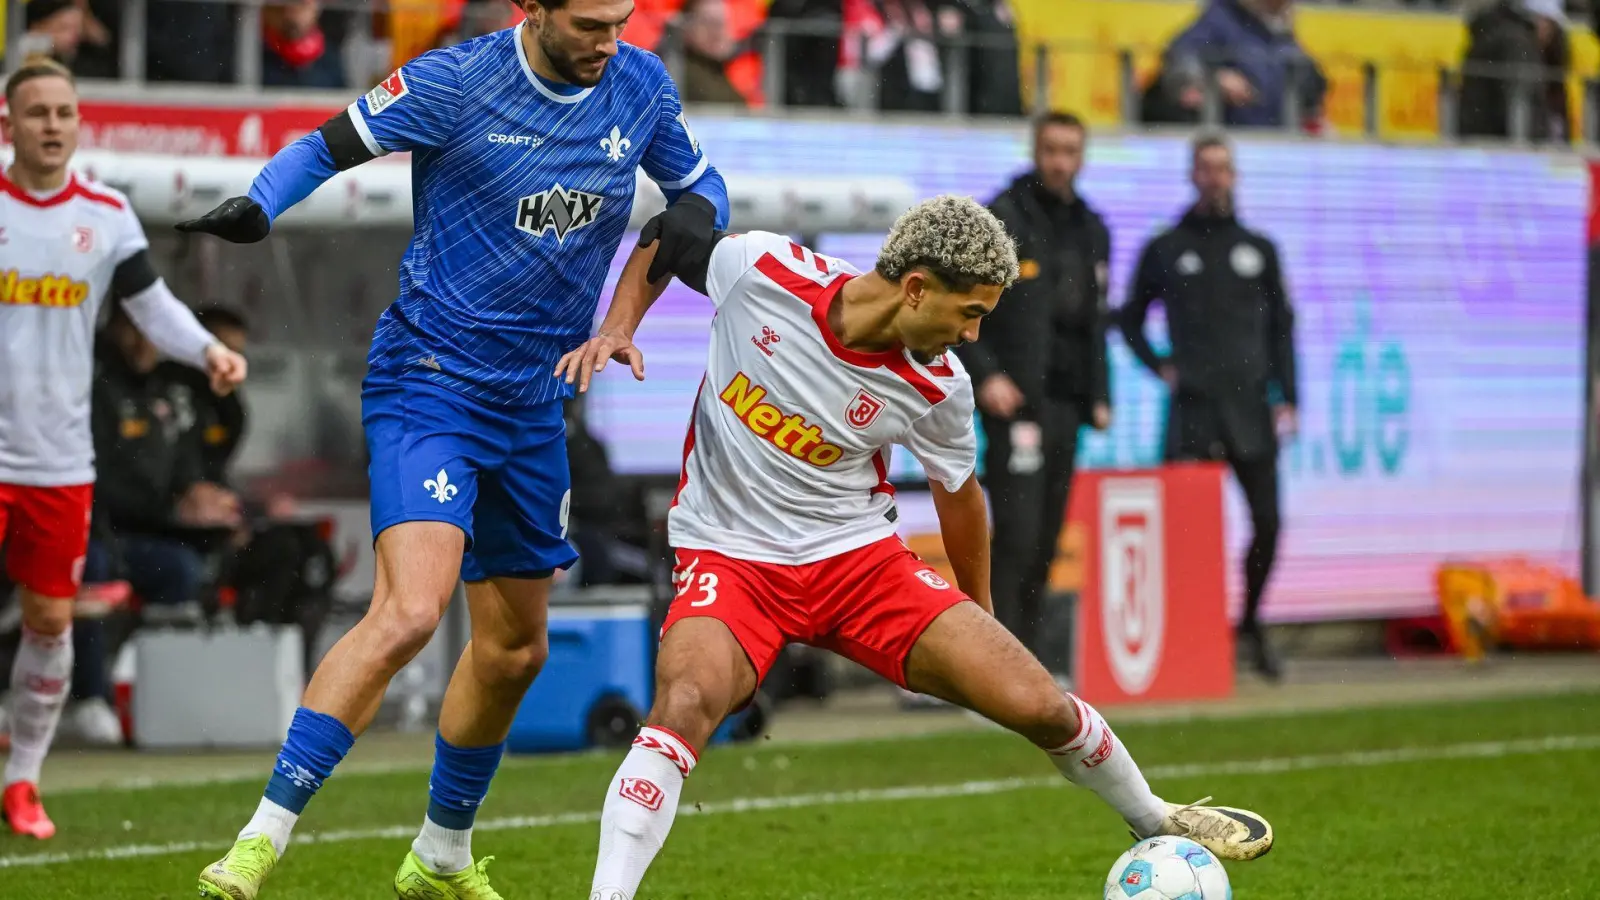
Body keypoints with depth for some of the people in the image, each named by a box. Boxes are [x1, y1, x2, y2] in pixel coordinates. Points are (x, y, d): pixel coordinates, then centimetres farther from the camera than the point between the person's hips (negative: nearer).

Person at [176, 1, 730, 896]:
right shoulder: (457, 81, -13)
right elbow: (327, 146, -5)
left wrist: (692, 217, -8)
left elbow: (702, 184, 16)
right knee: (409, 612, -25)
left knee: (515, 649, 16)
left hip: (534, 406, 7)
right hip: (430, 385, -7)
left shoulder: (641, 85, 2)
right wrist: (256, 205, -24)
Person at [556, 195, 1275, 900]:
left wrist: (979, 621, 23)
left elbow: (957, 489, 12)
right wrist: (618, 327, -11)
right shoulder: (759, 270, -16)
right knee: (684, 705, -35)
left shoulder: (938, 387, -8)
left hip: (859, 554, 2)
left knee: (1042, 708, -5)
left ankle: (1156, 822, 25)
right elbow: (665, 247, 6)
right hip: (730, 557, -2)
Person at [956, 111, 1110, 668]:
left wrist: (1099, 395, 15)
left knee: (1046, 538, 6)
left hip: (1066, 400, 6)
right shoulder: (1001, 220, -4)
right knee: (1018, 530, -13)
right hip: (1015, 397, -6)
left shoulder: (1092, 231, 17)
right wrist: (984, 375, -16)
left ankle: (1028, 652, 11)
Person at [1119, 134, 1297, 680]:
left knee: (1267, 522, -3)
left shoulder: (1258, 250, 14)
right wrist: (1160, 368, 3)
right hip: (1192, 411, -2)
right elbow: (1130, 319, 18)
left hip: (1250, 408, 2)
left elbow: (1281, 326, 13)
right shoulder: (1165, 250, 9)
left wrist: (1287, 397, 4)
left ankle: (1251, 625, 17)